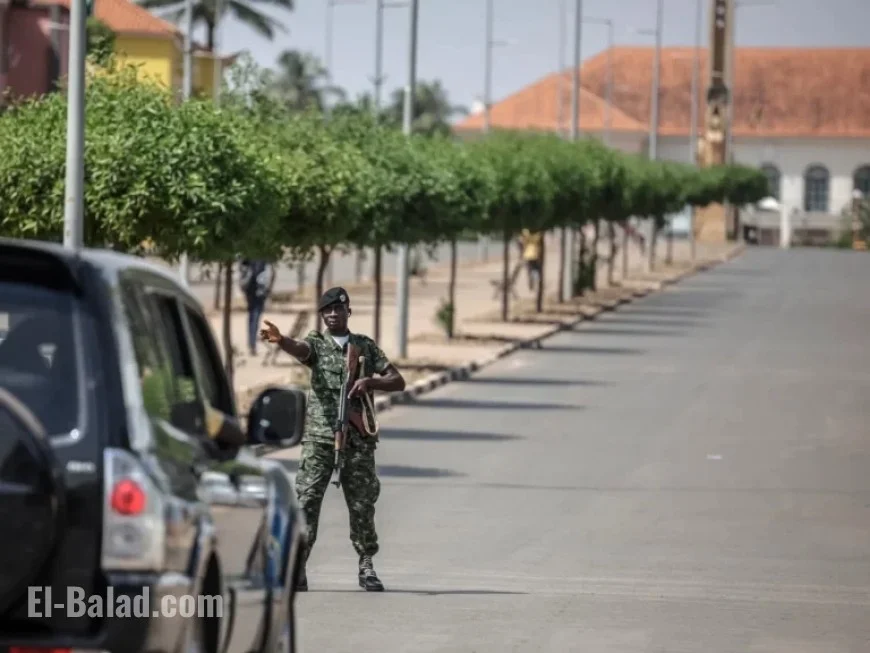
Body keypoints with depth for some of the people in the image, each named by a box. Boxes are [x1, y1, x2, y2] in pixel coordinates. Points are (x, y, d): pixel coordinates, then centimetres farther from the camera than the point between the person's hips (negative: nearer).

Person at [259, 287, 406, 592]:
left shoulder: (366, 346, 13)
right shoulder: (316, 343, 6)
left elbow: (398, 381, 9)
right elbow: (299, 349, -18)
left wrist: (370, 382, -12)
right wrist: (280, 340, -42)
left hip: (358, 439, 2)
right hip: (319, 437, -2)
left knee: (362, 505, 5)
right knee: (306, 501, -10)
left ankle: (366, 567, 18)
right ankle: (296, 569, -11)